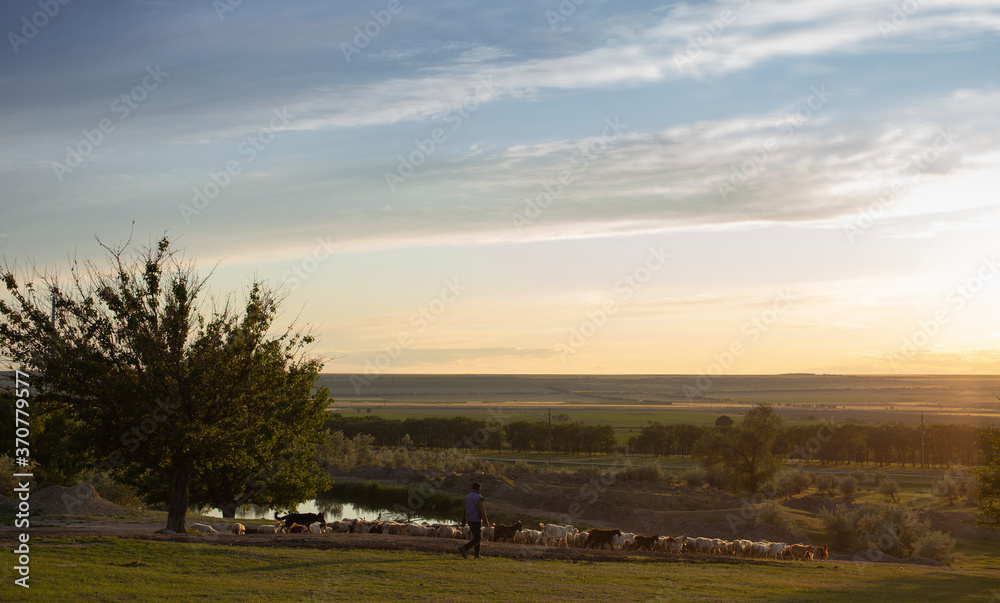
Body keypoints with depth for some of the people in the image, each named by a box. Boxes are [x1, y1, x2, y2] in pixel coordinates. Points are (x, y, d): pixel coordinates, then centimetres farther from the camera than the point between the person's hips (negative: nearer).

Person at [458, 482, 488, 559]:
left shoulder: (468, 497, 6)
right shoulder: (479, 498, -17)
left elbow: (464, 510, 9)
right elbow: (482, 511, -20)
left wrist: (463, 522, 14)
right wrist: (486, 521, -9)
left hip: (469, 519, 8)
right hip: (476, 520, -8)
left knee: (477, 536, 20)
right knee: (477, 539, -4)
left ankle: (477, 555, 20)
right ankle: (464, 548, -23)